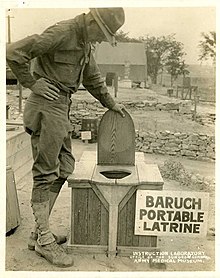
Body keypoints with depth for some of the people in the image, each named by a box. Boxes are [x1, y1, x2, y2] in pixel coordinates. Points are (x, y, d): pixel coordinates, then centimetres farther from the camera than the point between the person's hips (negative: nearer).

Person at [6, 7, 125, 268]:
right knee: (45, 172, -5)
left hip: (61, 108, 10)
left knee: (64, 166, 10)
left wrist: (110, 103, 32)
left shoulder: (85, 42, 16)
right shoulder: (61, 33, -15)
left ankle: (38, 233, 18)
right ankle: (44, 240, 6)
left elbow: (92, 78, 28)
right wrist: (32, 83, -14)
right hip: (46, 106, -10)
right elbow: (13, 52, -20)